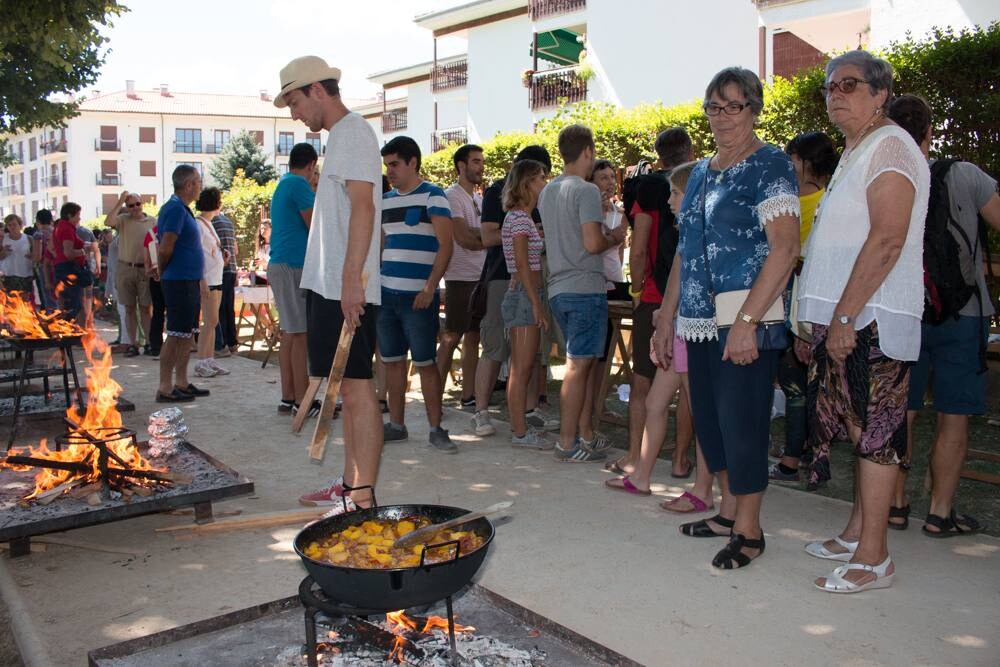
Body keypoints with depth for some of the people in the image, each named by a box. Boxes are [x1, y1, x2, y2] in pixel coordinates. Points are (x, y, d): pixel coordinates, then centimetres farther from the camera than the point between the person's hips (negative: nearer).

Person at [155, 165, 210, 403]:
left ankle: (181, 383, 21)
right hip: (180, 282, -10)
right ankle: (165, 388, -2)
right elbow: (165, 249, -20)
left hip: (190, 281, 10)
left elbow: (163, 248, 22)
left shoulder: (181, 208, 16)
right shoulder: (175, 208, -15)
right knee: (176, 335, -7)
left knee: (188, 334, 13)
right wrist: (164, 272, -4)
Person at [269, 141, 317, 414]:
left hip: (280, 264, 10)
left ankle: (288, 397, 13)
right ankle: (303, 401, -6)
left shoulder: (283, 185, 19)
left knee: (289, 334, 10)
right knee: (301, 334, -8)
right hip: (294, 265, -10)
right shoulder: (300, 185, -10)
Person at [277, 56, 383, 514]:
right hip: (331, 286, 10)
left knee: (357, 387, -9)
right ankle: (350, 484, 22)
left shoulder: (352, 131, -7)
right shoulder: (341, 136, 23)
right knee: (349, 389, 13)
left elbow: (363, 205, -20)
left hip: (346, 289, -10)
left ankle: (363, 499, -5)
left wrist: (351, 278, -26)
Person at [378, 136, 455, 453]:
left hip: (418, 296, -6)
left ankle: (436, 429, 7)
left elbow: (445, 246, -10)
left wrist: (429, 289, -17)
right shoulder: (385, 200, 15)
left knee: (425, 362, -2)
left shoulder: (432, 196, -4)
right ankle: (396, 424, 20)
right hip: (386, 294, 6)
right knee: (392, 361, 10)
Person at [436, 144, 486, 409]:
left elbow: (483, 234, 11)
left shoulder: (479, 198, 18)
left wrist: (474, 233, -10)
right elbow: (463, 239, -16)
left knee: (473, 337, 9)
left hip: (481, 276, 8)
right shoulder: (452, 196, -7)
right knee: (452, 338, -5)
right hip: (461, 277, -8)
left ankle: (468, 396, 14)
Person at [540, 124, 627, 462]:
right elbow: (592, 243, -20)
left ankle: (585, 435, 20)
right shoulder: (586, 191, -12)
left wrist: (604, 232, 20)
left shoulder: (548, 191, 15)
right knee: (578, 365, -3)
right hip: (585, 288, -9)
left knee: (580, 363, 15)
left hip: (558, 289, 9)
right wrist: (614, 238, 0)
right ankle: (568, 443, 2)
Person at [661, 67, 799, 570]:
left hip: (745, 320, -8)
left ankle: (748, 529, 12)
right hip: (699, 320, 8)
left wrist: (747, 321, -24)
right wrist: (667, 316, 15)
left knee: (741, 421, -3)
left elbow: (784, 248, -16)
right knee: (709, 417, 13)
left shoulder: (769, 165, -6)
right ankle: (729, 511, 28)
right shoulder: (702, 172, 17)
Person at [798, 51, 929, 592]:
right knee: (859, 429, 15)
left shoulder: (889, 147, -10)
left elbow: (888, 239, -20)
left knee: (873, 433, -5)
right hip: (847, 319, 10)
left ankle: (873, 559, 3)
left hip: (871, 322, -10)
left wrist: (844, 316, -22)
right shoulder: (855, 154, 21)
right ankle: (857, 532, 26)